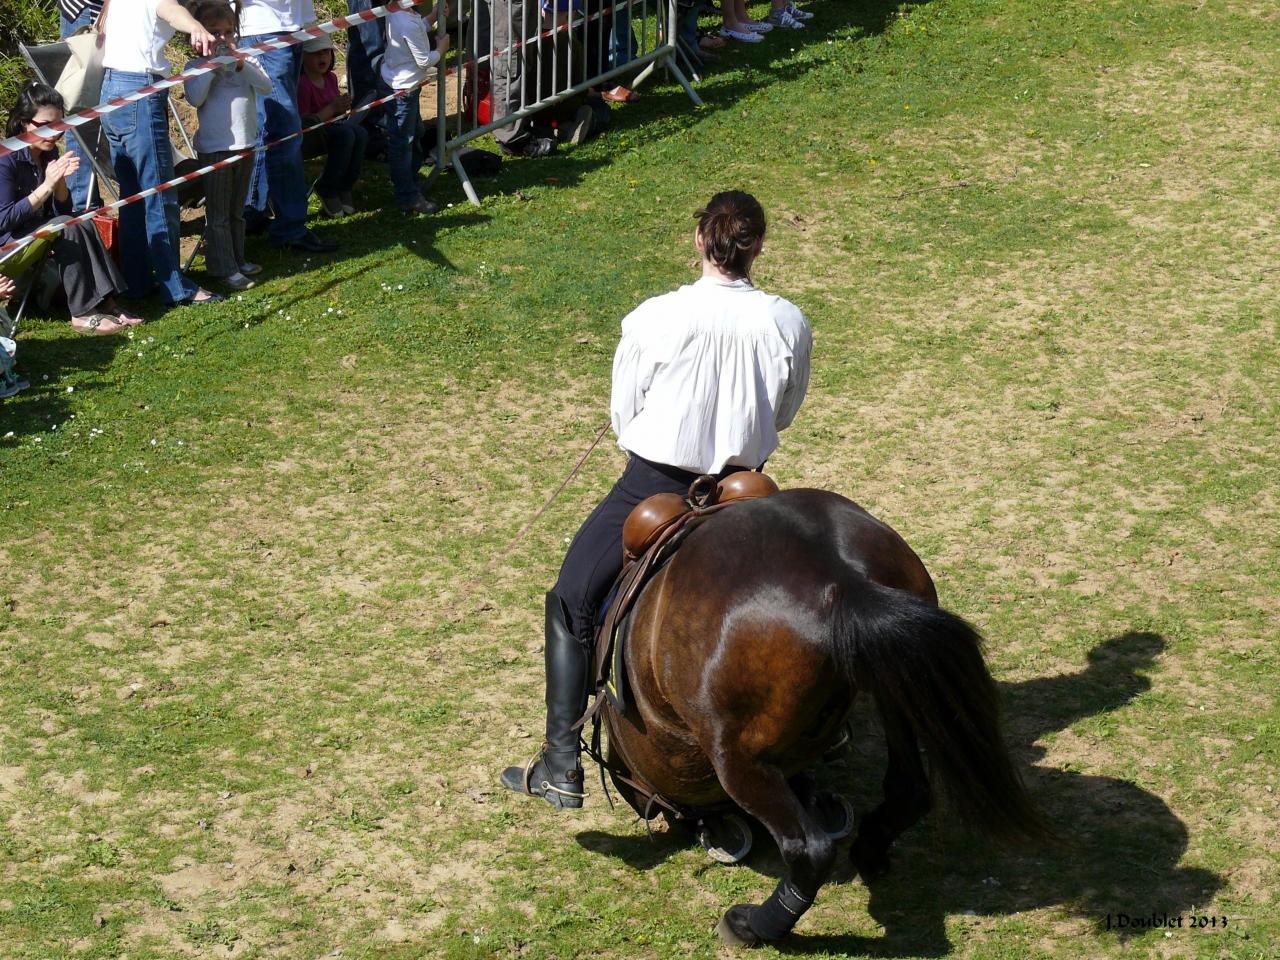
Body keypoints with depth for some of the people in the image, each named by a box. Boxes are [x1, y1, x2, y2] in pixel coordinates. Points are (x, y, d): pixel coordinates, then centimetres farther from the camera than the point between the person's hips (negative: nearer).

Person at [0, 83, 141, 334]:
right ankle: (83, 314, -25)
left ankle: (105, 303, -20)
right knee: (67, 229, -27)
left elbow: (63, 211, 4)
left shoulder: (49, 154, 4)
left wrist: (60, 180, -16)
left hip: (38, 237, 7)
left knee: (84, 226, -17)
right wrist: (47, 185, -26)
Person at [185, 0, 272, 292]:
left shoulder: (246, 62, 6)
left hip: (244, 145, 5)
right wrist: (212, 65, -21)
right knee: (218, 213, 0)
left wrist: (241, 65, -21)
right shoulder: (197, 67, -4)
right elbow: (195, 98, -19)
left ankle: (237, 259, 28)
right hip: (215, 147, -5)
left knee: (237, 210, 18)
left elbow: (266, 86, -9)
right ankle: (224, 268, 3)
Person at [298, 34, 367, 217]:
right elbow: (304, 122, -23)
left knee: (360, 133, -21)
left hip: (330, 127, 8)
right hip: (309, 135, -8)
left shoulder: (331, 78, 7)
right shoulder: (302, 84, -21)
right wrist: (332, 108, -24)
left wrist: (342, 105, -1)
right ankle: (327, 190, -18)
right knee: (345, 135, -33)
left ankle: (344, 188, -7)